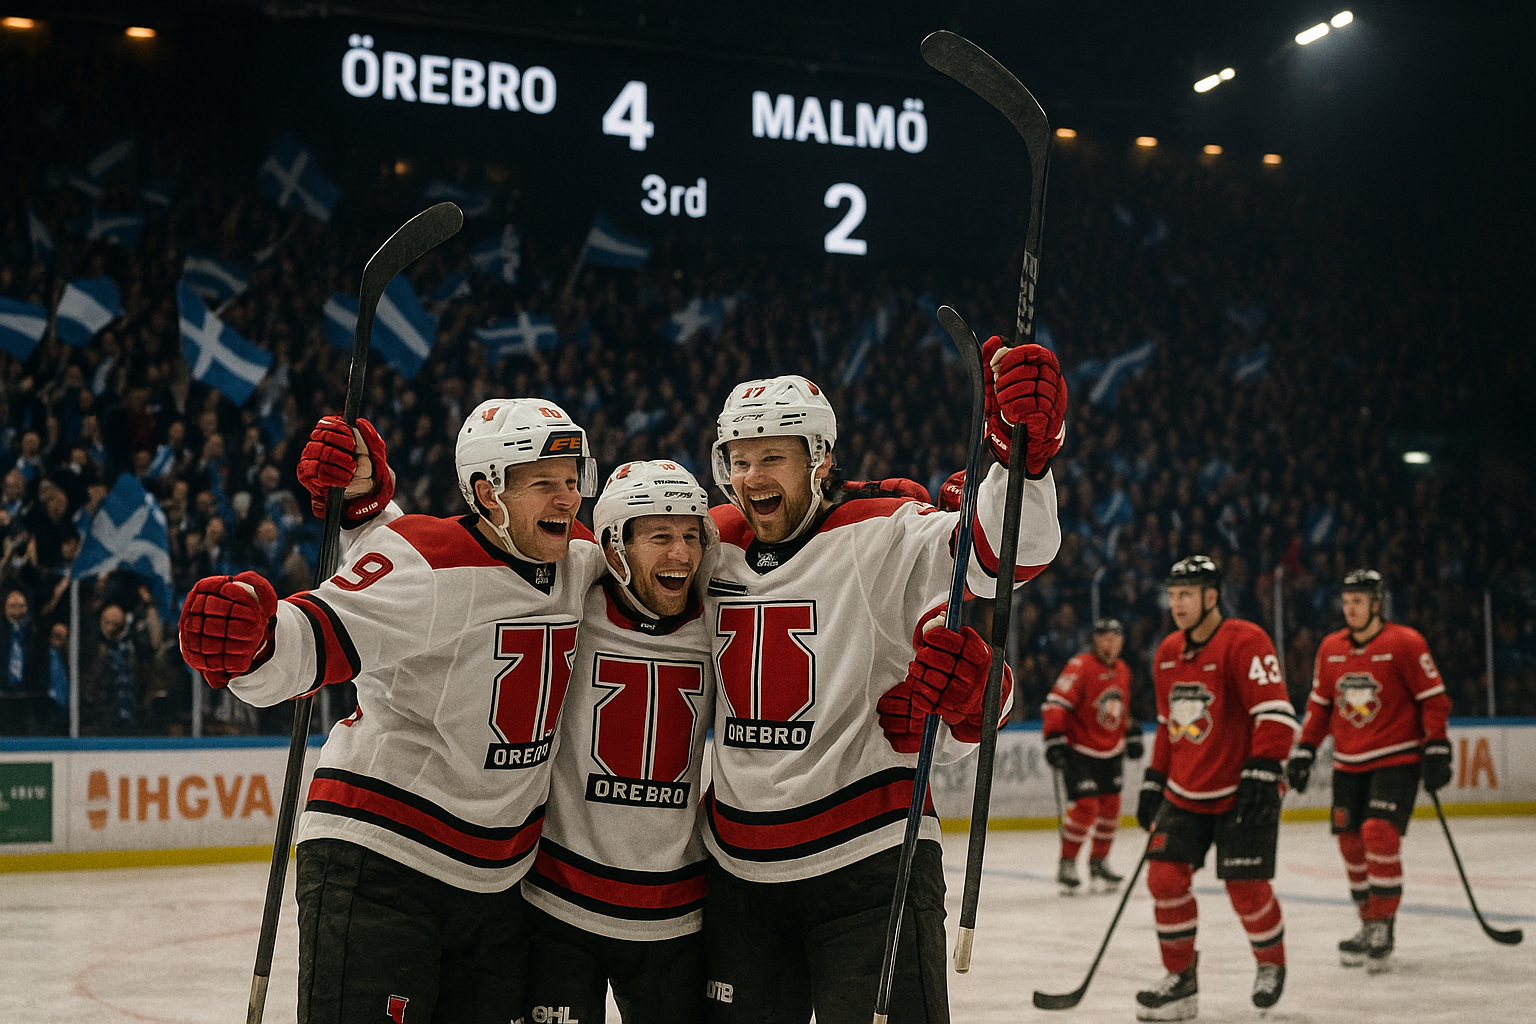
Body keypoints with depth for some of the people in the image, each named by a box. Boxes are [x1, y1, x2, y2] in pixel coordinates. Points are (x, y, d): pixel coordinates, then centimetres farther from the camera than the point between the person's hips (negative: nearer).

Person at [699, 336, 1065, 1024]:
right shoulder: (712, 548, 5)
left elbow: (1009, 552, -25)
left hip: (866, 862, -5)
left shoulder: (881, 539, -11)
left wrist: (1023, 452, -44)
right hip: (738, 867, 6)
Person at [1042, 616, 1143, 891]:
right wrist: (1054, 739, -30)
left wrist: (1131, 734, 23)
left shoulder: (1122, 671, 8)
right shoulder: (1081, 667, -17)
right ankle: (1067, 864, -3)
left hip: (1110, 751, 8)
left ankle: (1098, 861, 23)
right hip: (1079, 748, -7)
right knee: (1085, 806, -15)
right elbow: (1055, 704, -23)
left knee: (1110, 806, 8)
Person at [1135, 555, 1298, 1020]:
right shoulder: (1168, 653, 10)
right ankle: (1181, 980, 10)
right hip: (1184, 793, 7)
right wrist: (1154, 781, 18)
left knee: (1245, 886, -7)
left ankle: (1272, 964, 22)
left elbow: (1276, 714, -21)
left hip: (1241, 793, -7)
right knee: (1165, 876, -3)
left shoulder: (1244, 642, -15)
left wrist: (1261, 772, -29)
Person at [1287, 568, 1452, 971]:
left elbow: (1434, 699, -8)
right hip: (1348, 763, 6)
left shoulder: (1405, 643, -9)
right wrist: (1304, 751, 11)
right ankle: (1369, 924, 18)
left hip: (1396, 759, -6)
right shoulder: (1330, 648, 7)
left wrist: (1437, 749, -13)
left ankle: (1382, 929, -7)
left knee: (1379, 834, -17)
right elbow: (1319, 704, 15)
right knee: (1351, 841, 4)